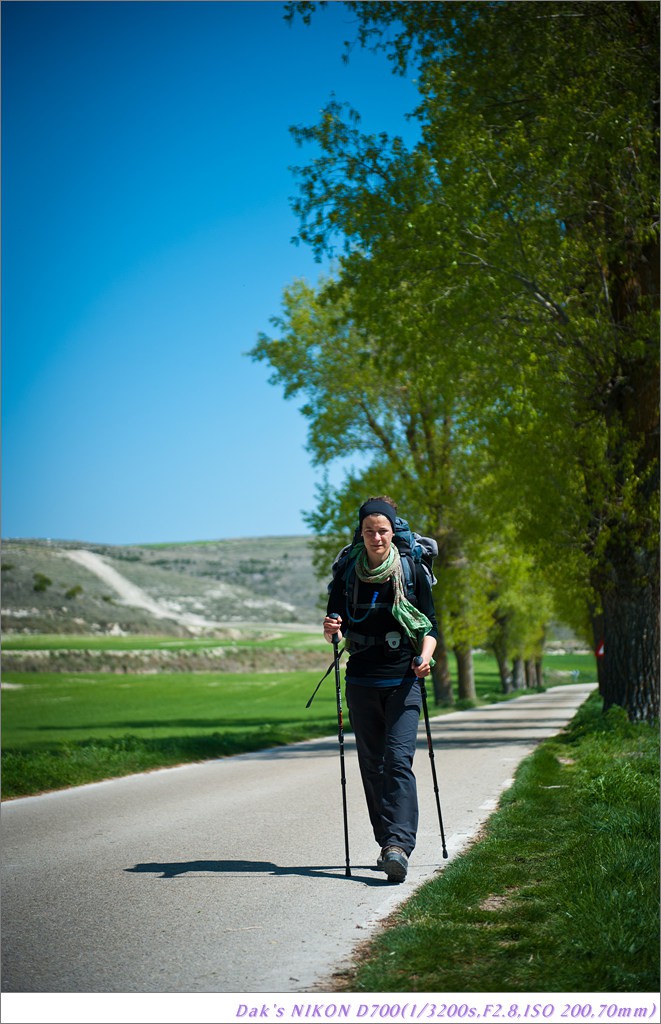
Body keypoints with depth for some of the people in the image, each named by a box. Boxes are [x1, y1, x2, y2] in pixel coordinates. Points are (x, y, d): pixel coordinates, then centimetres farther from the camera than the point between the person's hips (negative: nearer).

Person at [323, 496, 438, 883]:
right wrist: (332, 629, -17)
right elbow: (336, 630, 8)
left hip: (403, 681, -3)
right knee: (372, 763, 6)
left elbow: (430, 628, 3)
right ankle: (389, 843, 15)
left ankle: (399, 844, -24)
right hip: (362, 682, 3)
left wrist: (425, 657, -18)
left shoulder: (413, 571, 1)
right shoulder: (347, 574, 6)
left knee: (398, 759, -15)